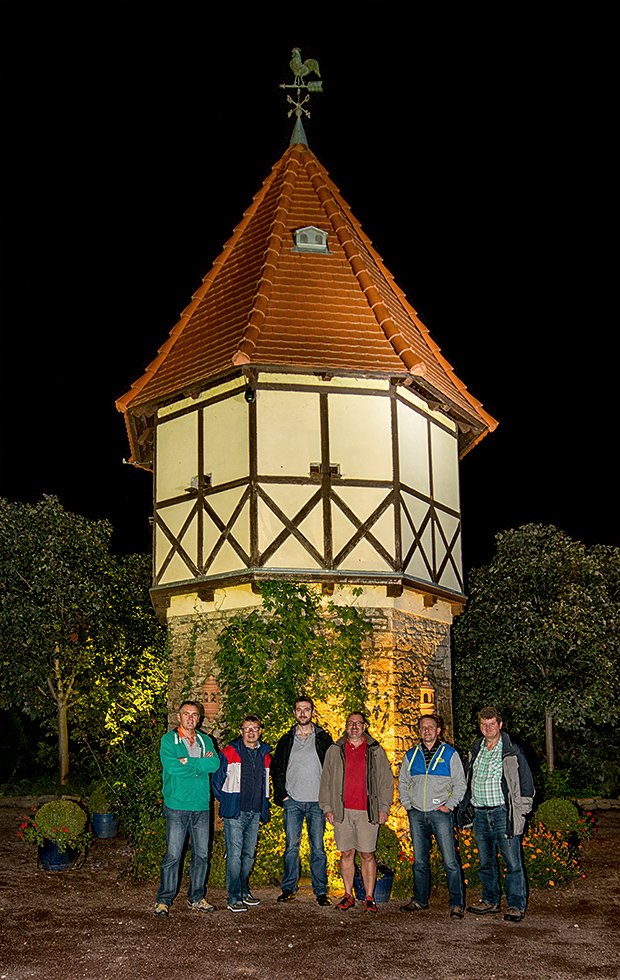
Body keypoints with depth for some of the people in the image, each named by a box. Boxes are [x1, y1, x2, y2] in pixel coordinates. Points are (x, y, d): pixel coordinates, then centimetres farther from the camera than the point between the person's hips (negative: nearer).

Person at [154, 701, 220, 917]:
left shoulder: (205, 741, 14)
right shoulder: (168, 740, 1)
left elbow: (215, 764, -4)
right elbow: (171, 766, -15)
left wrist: (188, 761, -13)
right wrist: (200, 765, -8)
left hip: (201, 806, 5)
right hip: (176, 805, -4)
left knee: (201, 854, 8)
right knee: (172, 854, -5)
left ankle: (196, 898, 20)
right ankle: (163, 900, 5)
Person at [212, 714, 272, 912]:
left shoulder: (265, 755, 11)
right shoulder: (229, 753, -4)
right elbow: (217, 780, 2)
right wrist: (225, 801, 3)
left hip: (254, 814, 5)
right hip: (235, 814, -5)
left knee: (249, 855, 11)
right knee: (234, 855, -8)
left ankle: (244, 891, 26)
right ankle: (234, 898, -4)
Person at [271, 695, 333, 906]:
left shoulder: (324, 739, 6)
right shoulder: (286, 740, 10)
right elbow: (276, 769, 13)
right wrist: (282, 794, 1)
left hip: (317, 802, -1)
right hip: (293, 801, 1)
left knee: (318, 847, 0)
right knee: (292, 845, 0)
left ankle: (321, 890, 7)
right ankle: (289, 888, 11)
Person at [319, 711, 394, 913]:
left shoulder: (376, 751, 7)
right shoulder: (334, 751, 10)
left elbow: (386, 781, 8)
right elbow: (326, 781, 12)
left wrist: (384, 807, 2)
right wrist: (327, 807, 5)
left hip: (367, 812, -1)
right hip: (342, 811, 1)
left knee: (367, 855, 0)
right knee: (346, 854, 6)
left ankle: (370, 898, 7)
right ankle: (348, 896, 16)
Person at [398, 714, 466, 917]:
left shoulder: (450, 754, 1)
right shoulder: (411, 755, 11)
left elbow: (460, 784, 2)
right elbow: (402, 782, 20)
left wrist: (449, 805, -6)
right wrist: (407, 804, 7)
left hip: (440, 813, -4)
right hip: (417, 815, 4)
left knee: (450, 861, -7)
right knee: (419, 861, 10)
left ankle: (456, 903, 0)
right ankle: (420, 900, 21)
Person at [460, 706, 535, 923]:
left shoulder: (512, 752, -4)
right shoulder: (475, 750, 12)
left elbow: (526, 783, -2)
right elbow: (467, 781, 23)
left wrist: (519, 811, -6)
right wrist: (465, 806, 15)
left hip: (503, 813, -5)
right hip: (480, 815, 5)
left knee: (512, 862, -4)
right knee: (486, 862, 12)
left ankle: (516, 905, 6)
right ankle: (491, 901, 25)